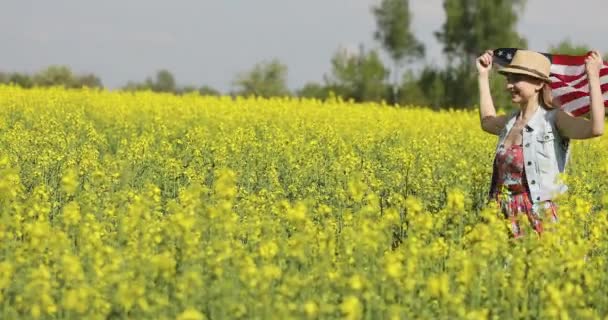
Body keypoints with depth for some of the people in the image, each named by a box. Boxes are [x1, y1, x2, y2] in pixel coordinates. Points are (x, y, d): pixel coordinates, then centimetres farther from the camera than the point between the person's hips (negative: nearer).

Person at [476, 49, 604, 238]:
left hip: (540, 217, -6)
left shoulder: (554, 120, -9)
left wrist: (593, 77, -25)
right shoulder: (511, 121, 12)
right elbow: (487, 122, 35)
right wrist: (483, 76, 32)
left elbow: (596, 129, -25)